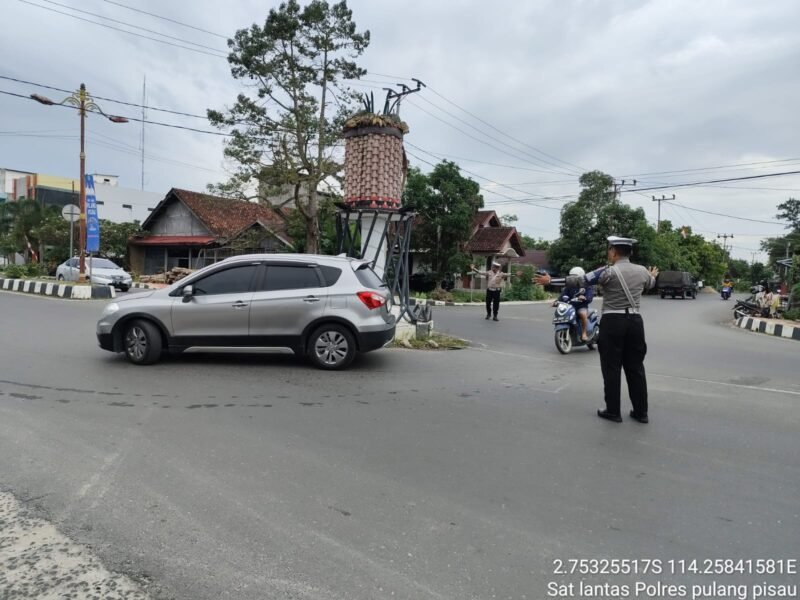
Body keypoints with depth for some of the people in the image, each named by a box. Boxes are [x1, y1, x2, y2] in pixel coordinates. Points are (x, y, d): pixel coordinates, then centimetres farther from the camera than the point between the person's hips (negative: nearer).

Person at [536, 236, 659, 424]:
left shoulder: (609, 272, -9)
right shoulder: (642, 271, 8)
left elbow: (579, 280, -10)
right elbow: (650, 283, 31)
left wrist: (550, 281, -4)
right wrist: (652, 276, 56)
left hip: (613, 322, -5)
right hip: (635, 321, 5)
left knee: (611, 367, 4)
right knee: (635, 367, 12)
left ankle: (613, 411, 10)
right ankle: (641, 412, 18)